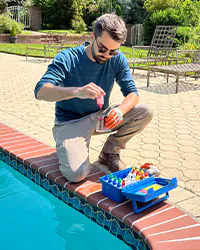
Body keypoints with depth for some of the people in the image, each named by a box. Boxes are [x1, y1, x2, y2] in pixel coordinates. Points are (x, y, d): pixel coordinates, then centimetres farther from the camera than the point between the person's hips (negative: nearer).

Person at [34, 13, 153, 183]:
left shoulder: (117, 59, -6)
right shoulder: (68, 58, -18)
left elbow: (132, 93, -9)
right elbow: (40, 91, -30)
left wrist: (120, 110, -34)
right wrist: (76, 91, -49)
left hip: (101, 116, 5)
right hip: (71, 122, -4)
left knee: (145, 113, -14)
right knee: (77, 174, -27)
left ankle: (109, 152, 4)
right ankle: (68, 147, 9)